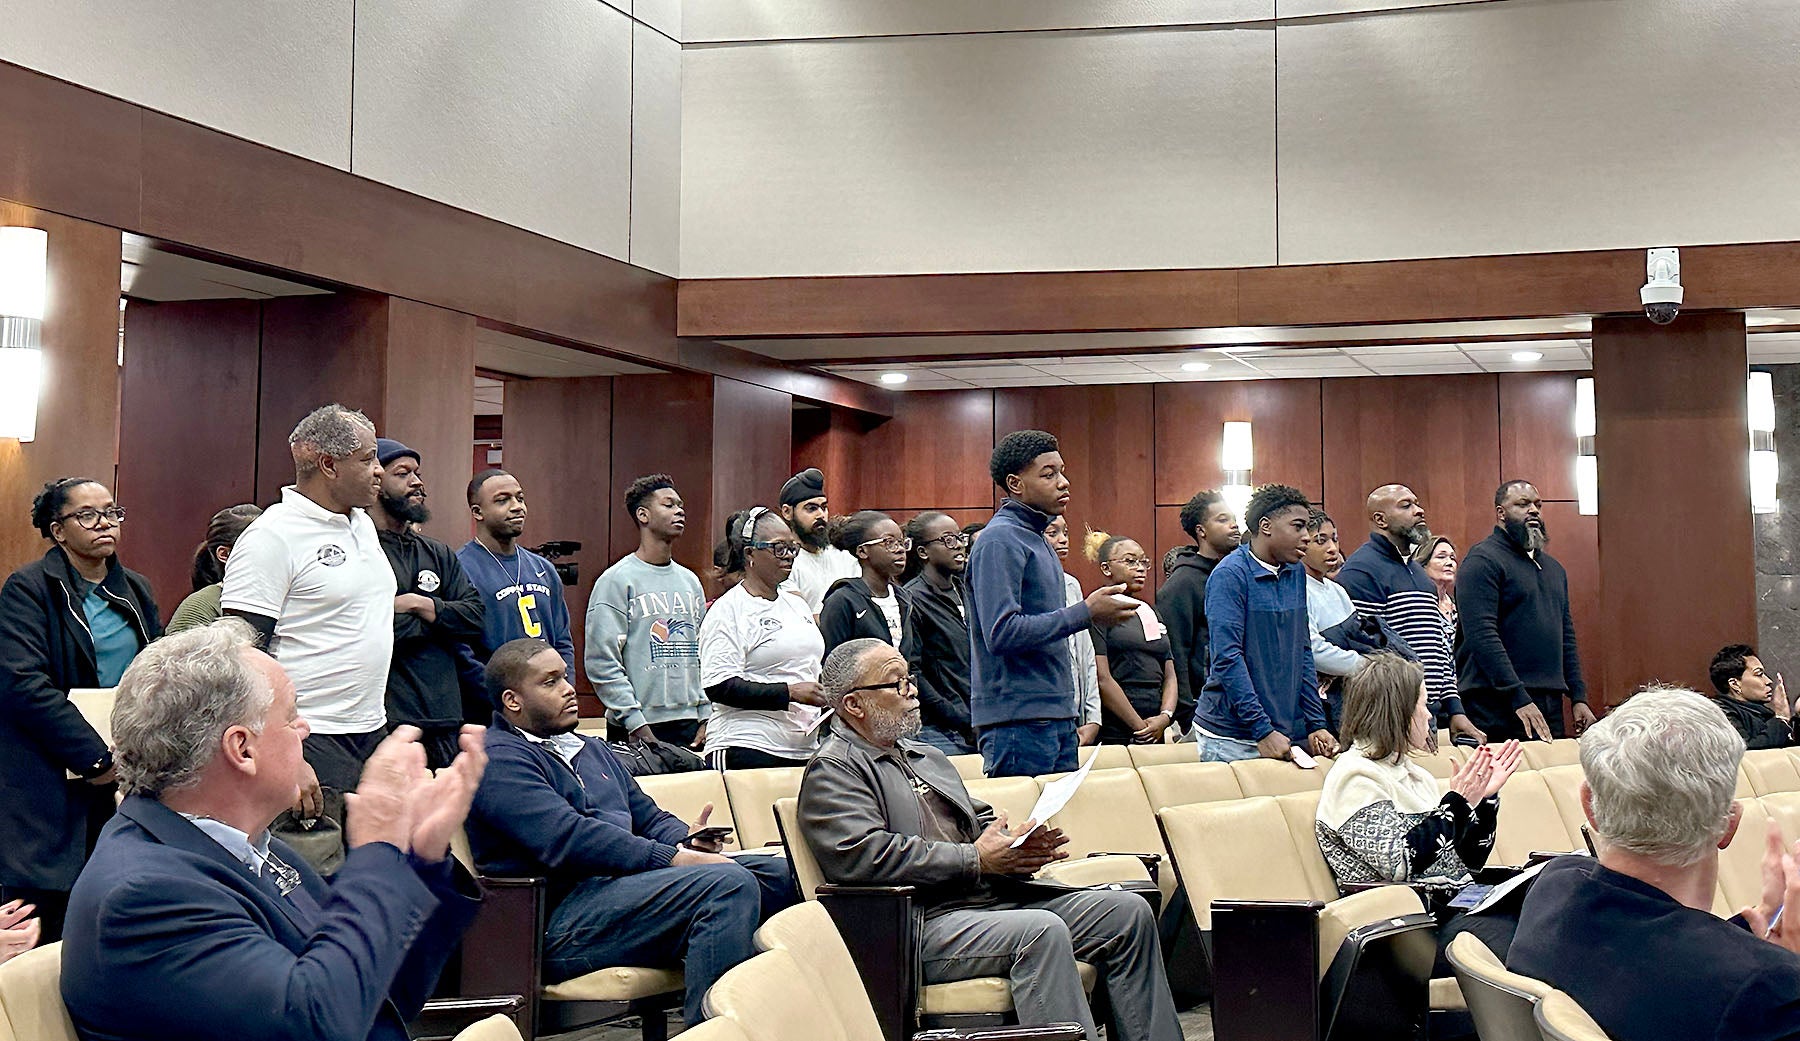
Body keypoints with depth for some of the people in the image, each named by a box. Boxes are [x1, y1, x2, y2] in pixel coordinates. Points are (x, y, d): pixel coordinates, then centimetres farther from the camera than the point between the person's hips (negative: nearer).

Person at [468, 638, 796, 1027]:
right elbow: (566, 839, -17)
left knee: (779, 873, -3)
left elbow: (649, 817, 26)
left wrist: (687, 842, 0)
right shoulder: (498, 758, -4)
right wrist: (675, 859, -20)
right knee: (727, 883, -30)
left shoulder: (591, 750, 28)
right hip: (558, 925, -9)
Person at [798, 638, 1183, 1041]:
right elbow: (860, 856, -18)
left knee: (1128, 912, -2)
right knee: (1042, 931, -34)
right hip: (924, 922, -9)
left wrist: (1019, 847, 2)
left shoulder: (927, 756, 27)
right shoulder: (832, 772, -2)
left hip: (993, 896, 9)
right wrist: (976, 859, -14)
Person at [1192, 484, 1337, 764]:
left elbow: (1303, 651, 13)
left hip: (1290, 732, 6)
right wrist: (1263, 731, -20)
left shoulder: (1296, 573, 10)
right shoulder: (1230, 574, -11)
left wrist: (1316, 724, 6)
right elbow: (1227, 657, -17)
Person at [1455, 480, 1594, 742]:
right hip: (1499, 706, -8)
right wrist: (1519, 699, -22)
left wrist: (1579, 698, 14)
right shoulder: (1482, 561, -7)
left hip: (1551, 703, 8)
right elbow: (1482, 635, -18)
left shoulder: (1553, 567, 20)